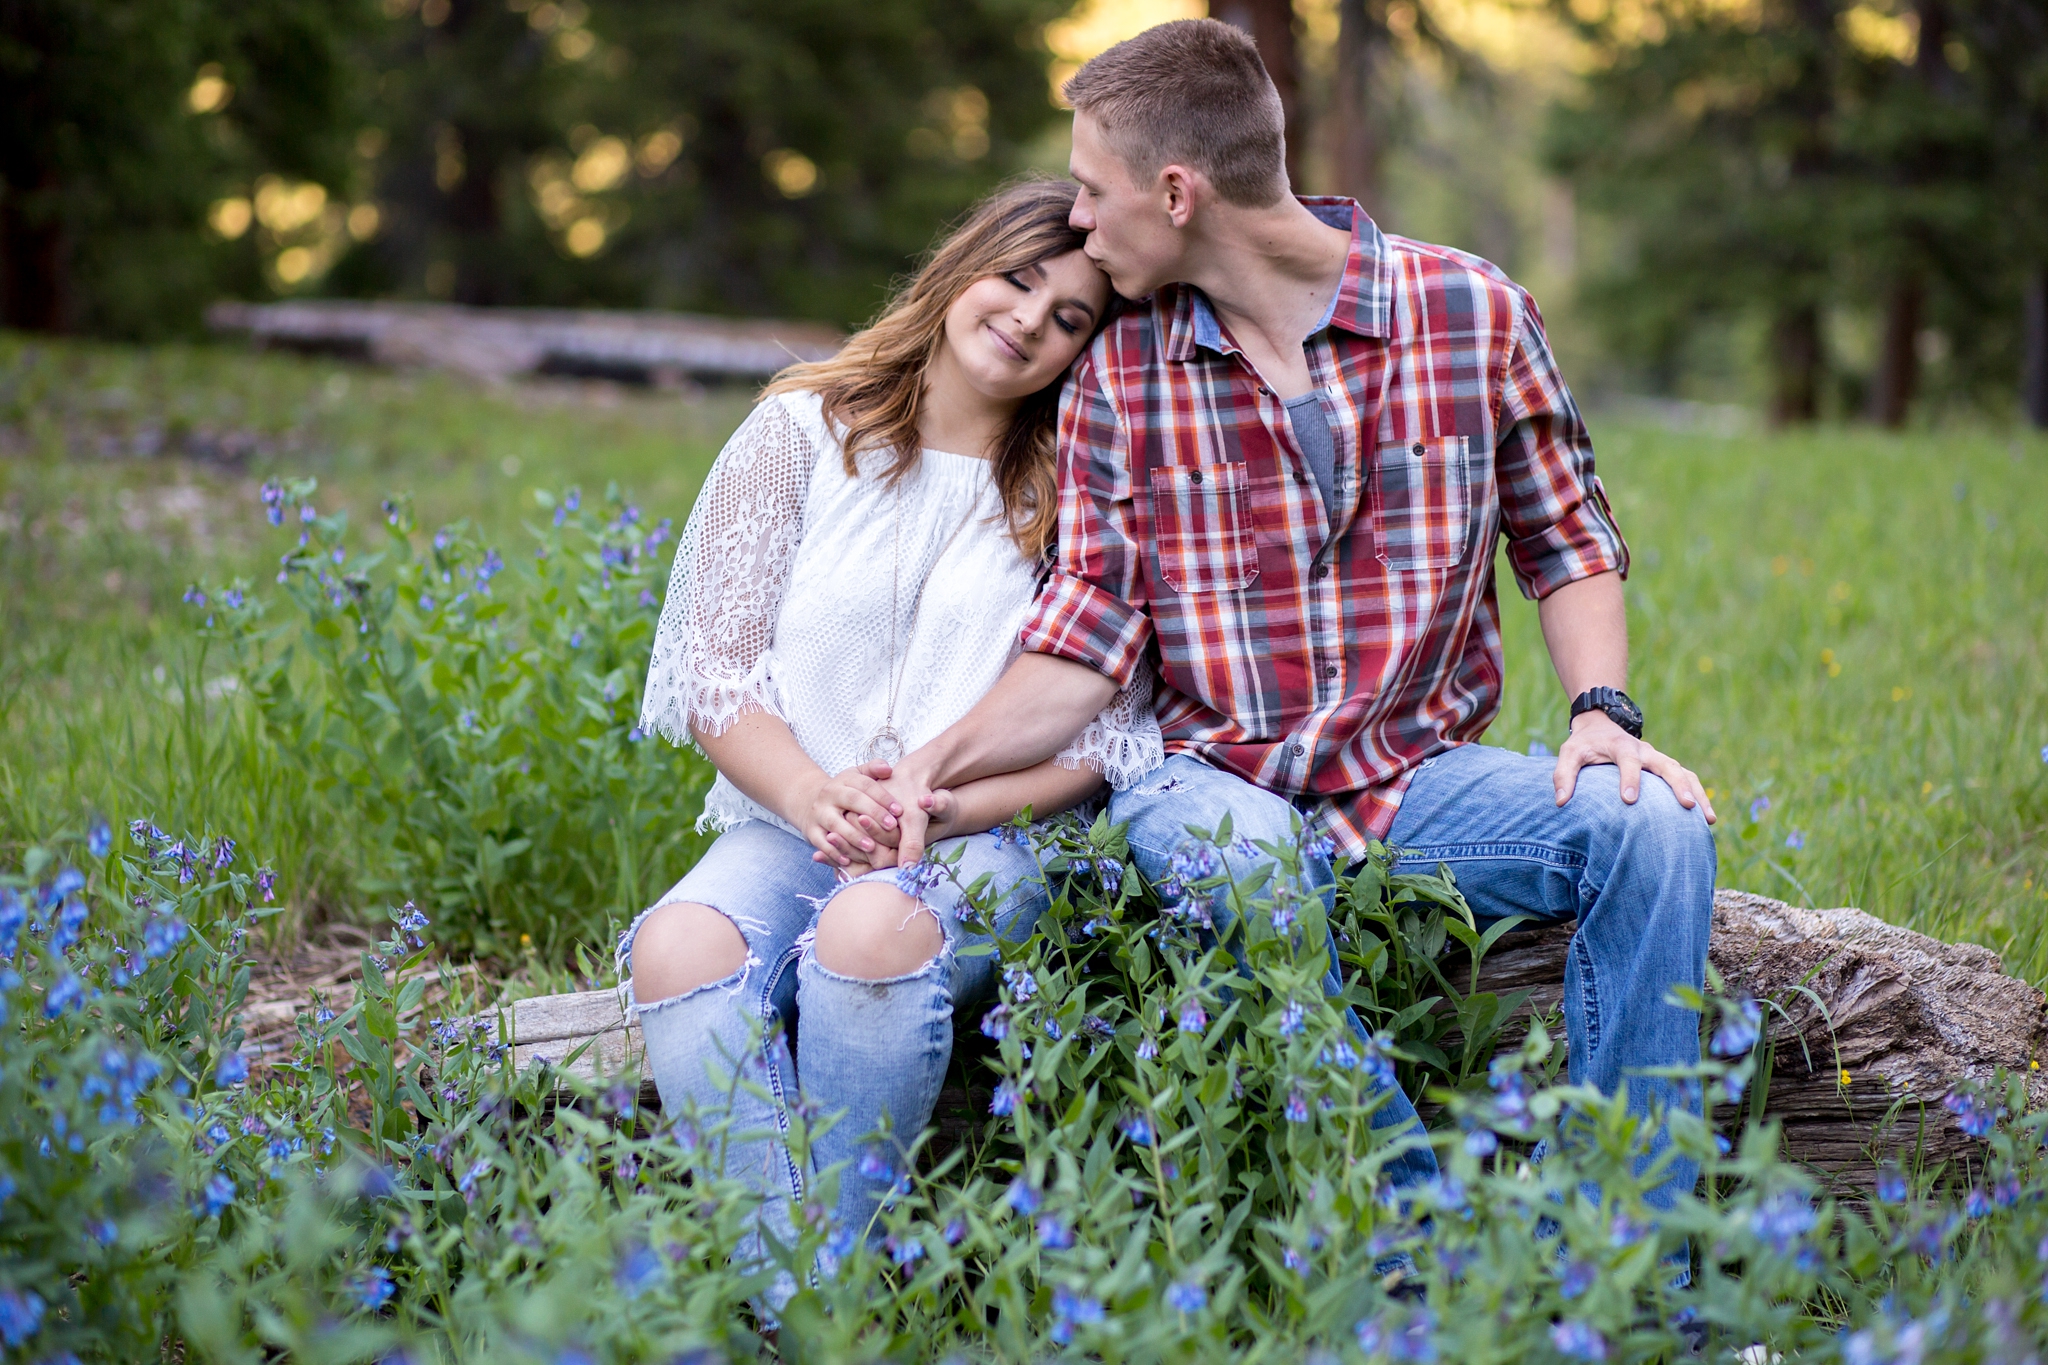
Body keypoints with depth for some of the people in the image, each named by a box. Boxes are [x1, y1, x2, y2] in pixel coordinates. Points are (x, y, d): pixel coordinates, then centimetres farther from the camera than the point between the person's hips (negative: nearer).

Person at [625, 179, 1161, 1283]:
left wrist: (943, 806, -14)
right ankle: (778, 1281, -31)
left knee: (874, 933, -36)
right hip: (786, 822, 2)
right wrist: (811, 793, -16)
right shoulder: (804, 430, 8)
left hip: (985, 834, -1)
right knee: (677, 952, -32)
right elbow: (714, 669, 3)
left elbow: (1097, 736, 3)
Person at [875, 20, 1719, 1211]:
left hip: (1420, 779, 1)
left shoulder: (1472, 312, 0)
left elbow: (1569, 543, 8)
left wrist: (1604, 710, -9)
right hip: (1213, 786, -1)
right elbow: (1090, 640, 2)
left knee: (1652, 827, -27)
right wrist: (942, 763, -13)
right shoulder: (1117, 376, 4)